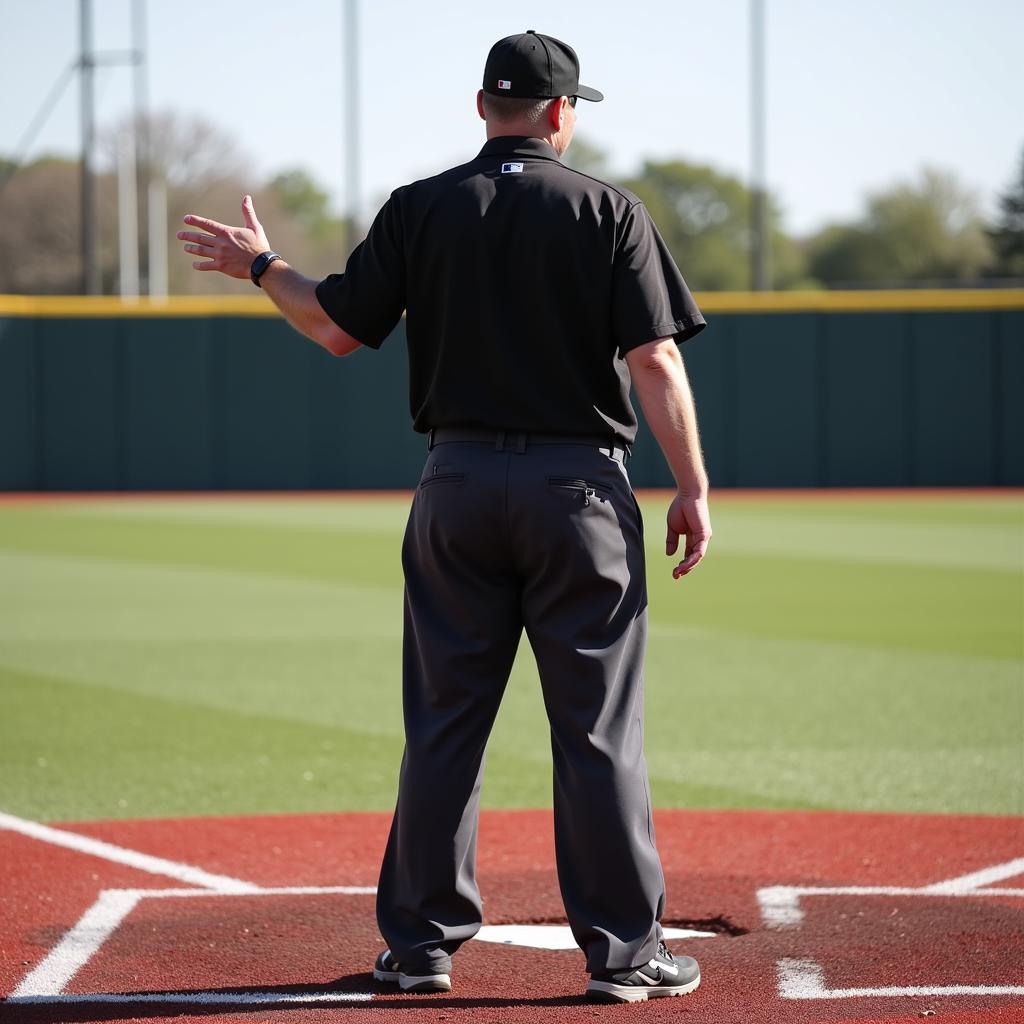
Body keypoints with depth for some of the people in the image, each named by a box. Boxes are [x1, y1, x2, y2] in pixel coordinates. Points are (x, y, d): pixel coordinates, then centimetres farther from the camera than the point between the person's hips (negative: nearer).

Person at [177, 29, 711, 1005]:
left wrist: (259, 265, 23)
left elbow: (339, 328, 6)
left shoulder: (420, 208, 3)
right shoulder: (607, 210, -3)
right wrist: (693, 488, -5)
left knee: (442, 722, 10)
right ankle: (623, 952, 3)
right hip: (579, 487, -2)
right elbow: (656, 359, -9)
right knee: (599, 728, 1)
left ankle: (421, 942, 13)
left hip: (458, 485, 2)